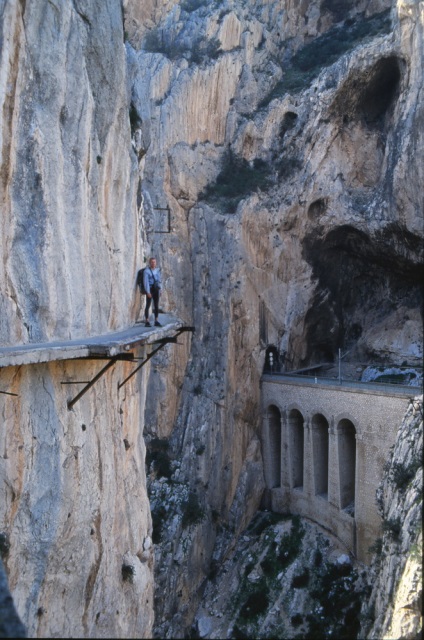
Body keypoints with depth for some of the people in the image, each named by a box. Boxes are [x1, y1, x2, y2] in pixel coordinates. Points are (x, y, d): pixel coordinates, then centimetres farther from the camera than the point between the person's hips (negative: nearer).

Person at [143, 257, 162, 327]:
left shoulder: (157, 270, 10)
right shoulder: (146, 271, -9)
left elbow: (159, 280, 15)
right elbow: (146, 282, -15)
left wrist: (160, 290, 10)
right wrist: (148, 292, -22)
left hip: (156, 289, 5)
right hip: (149, 289, -5)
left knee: (156, 305, 4)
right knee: (148, 305, -3)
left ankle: (156, 322, 8)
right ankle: (147, 322, 1)